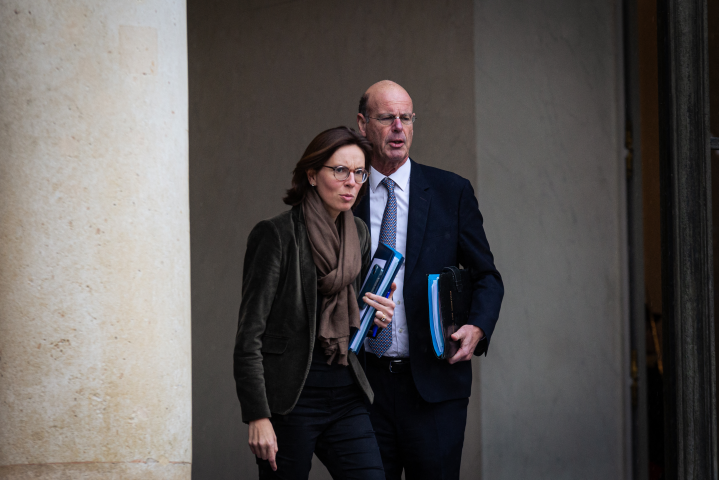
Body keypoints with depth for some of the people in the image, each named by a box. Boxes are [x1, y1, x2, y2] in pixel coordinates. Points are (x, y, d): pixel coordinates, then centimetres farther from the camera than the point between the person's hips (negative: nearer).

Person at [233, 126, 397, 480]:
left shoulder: (357, 234, 12)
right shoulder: (276, 235, -7)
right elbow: (249, 334, -10)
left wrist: (378, 315, 2)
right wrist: (257, 416, -16)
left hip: (345, 394, 6)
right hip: (289, 394, -6)